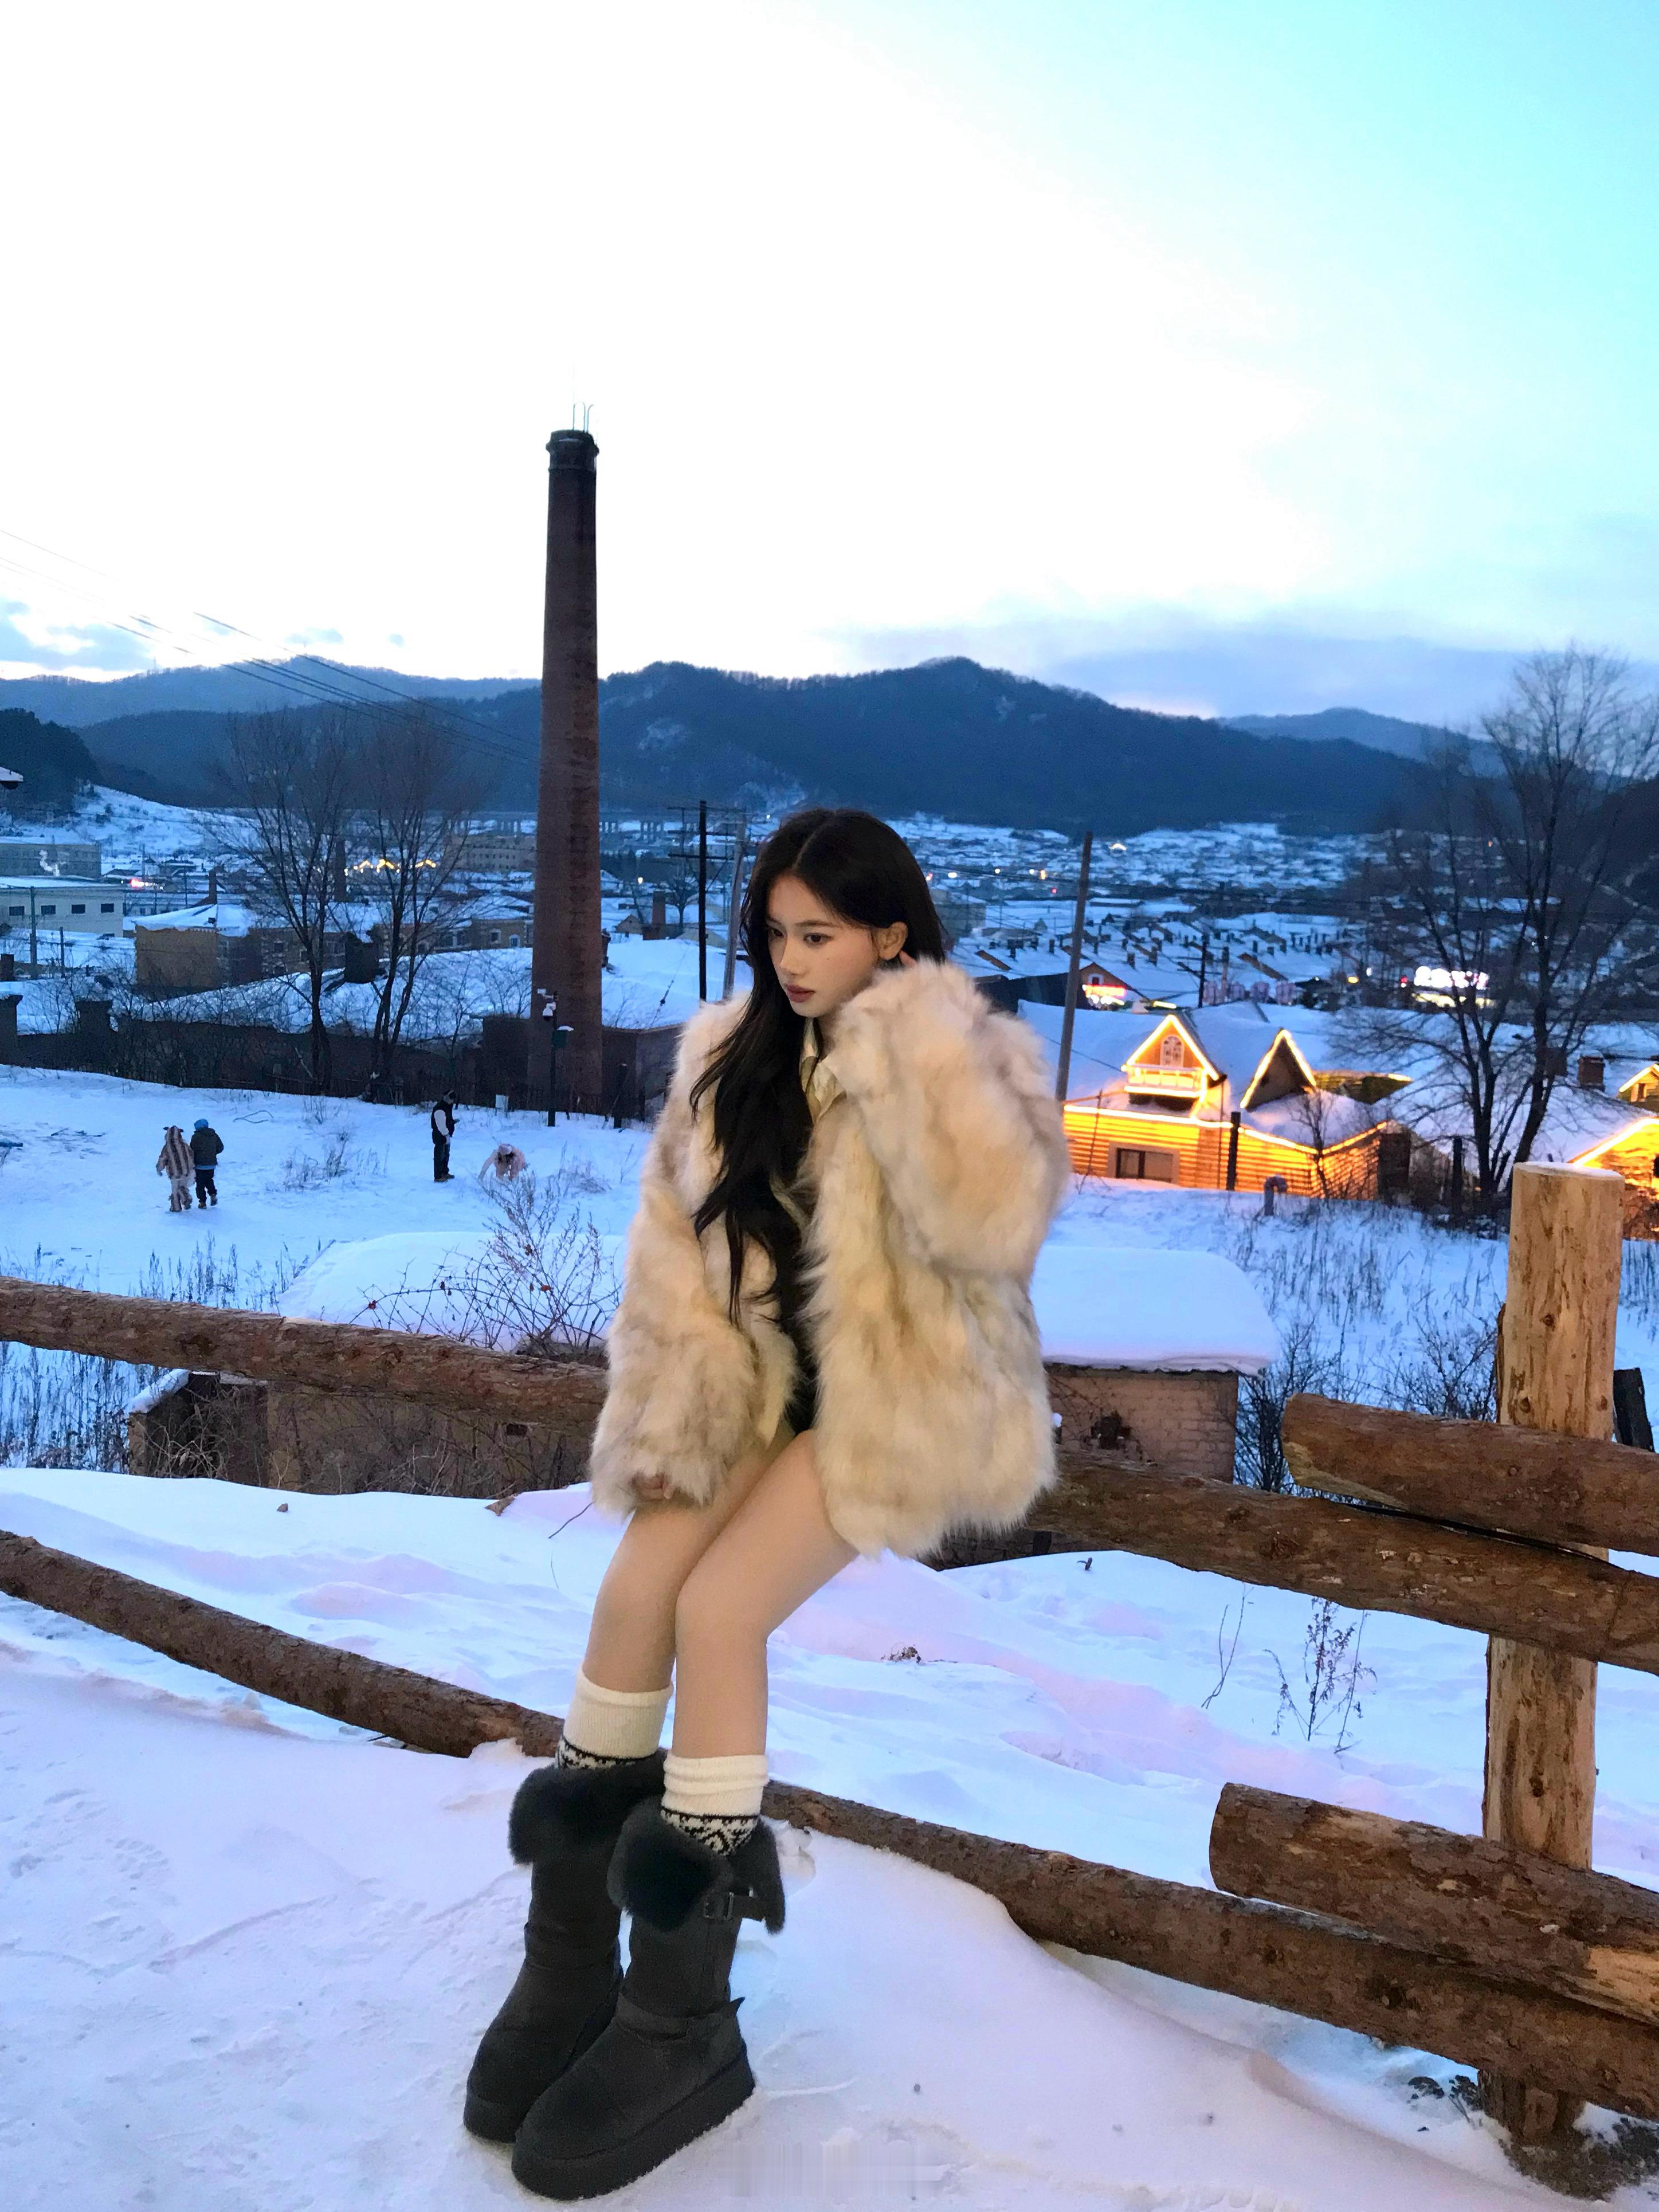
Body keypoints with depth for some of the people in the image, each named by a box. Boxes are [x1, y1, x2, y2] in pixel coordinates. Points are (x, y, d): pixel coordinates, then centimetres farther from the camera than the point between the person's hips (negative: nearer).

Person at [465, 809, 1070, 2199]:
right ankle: (572, 1946, 4)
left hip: (901, 1402, -5)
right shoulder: (731, 1056, 4)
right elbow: (677, 1244, 3)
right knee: (636, 1589, -15)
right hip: (765, 1384, 6)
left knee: (719, 1608, -21)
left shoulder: (969, 1062, -12)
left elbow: (998, 1220, -31)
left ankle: (684, 2018, -6)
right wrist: (671, 1410, -7)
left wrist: (908, 1043, -28)